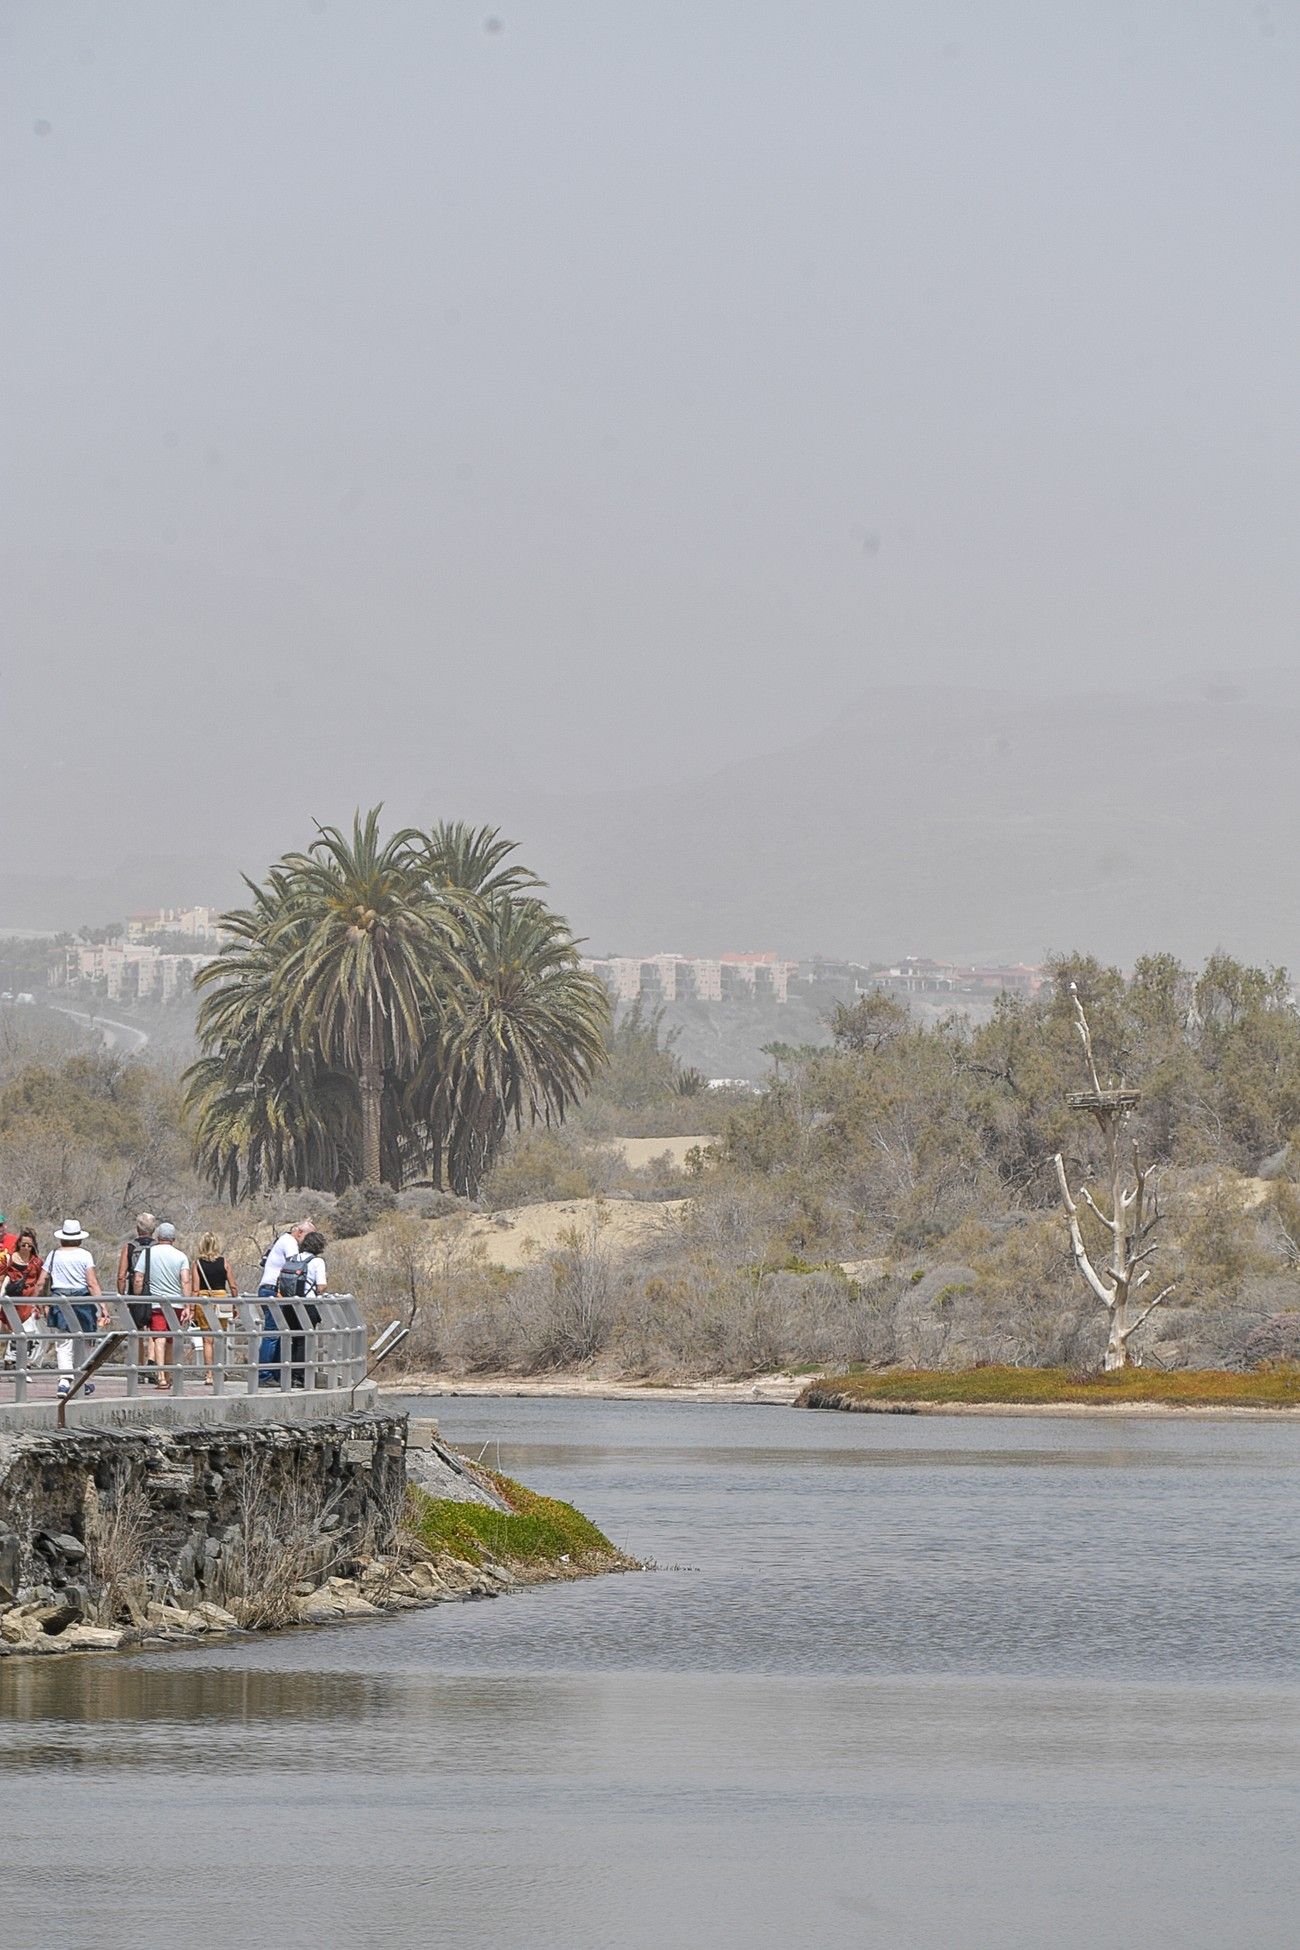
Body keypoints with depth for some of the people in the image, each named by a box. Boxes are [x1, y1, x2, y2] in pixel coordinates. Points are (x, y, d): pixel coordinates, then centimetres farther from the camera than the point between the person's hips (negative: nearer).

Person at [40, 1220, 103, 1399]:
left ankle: (64, 1380, -18)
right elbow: (92, 1282, -10)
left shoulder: (54, 1255, 4)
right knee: (81, 1343, 13)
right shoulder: (85, 1255, -2)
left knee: (63, 1344, -1)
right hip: (81, 1300, -1)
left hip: (59, 1302, 1)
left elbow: (43, 1282, 4)